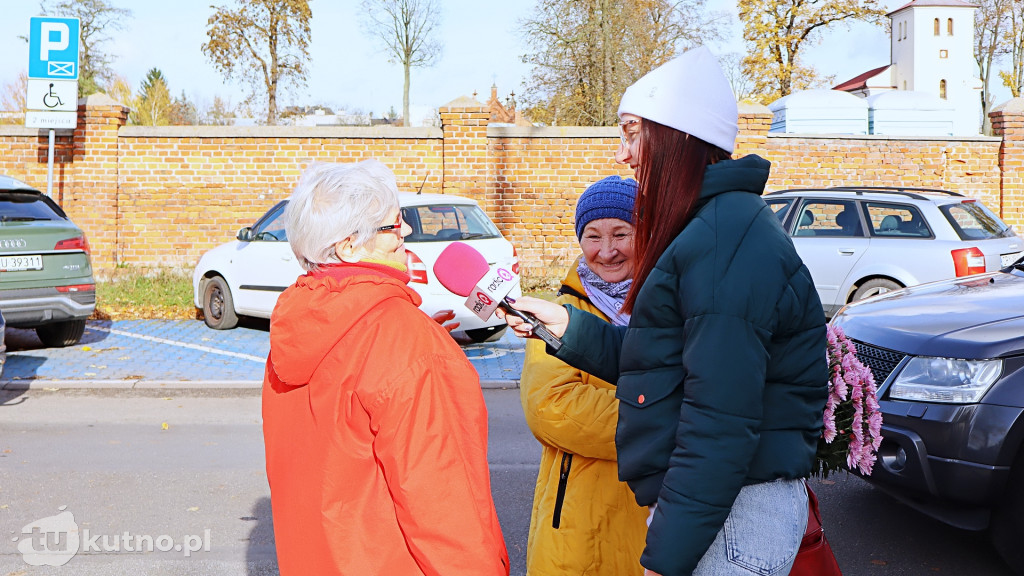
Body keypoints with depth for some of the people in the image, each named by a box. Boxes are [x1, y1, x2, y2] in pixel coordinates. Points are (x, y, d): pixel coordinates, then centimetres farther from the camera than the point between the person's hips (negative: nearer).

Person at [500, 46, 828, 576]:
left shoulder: (726, 240, -21)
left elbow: (722, 420, -25)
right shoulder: (709, 229, 13)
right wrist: (570, 329, 12)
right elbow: (665, 362, 17)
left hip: (730, 517, -10)